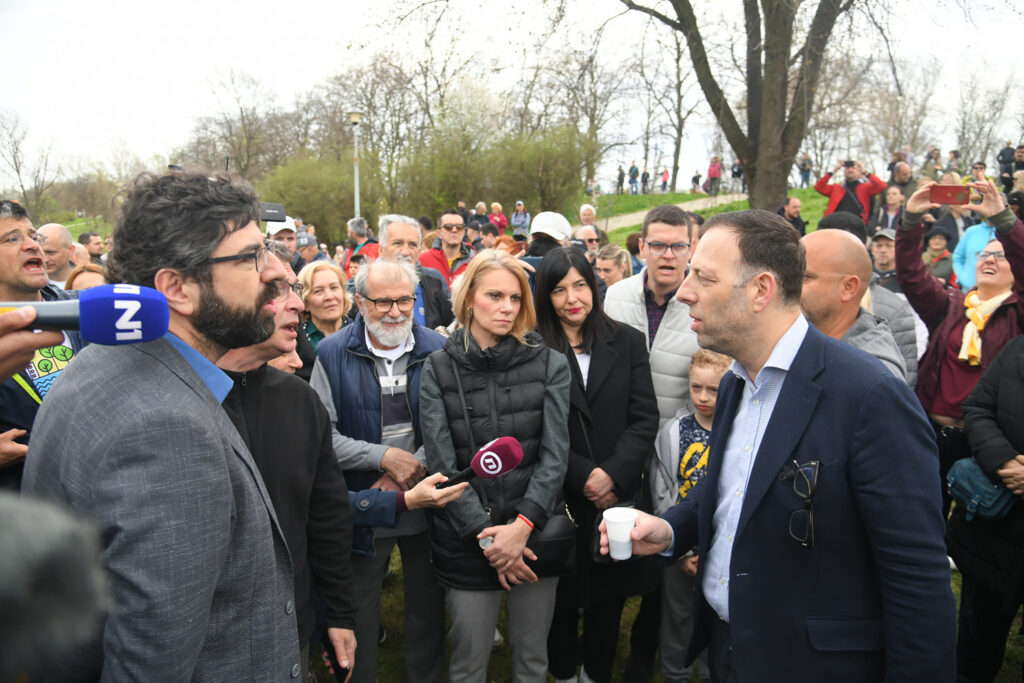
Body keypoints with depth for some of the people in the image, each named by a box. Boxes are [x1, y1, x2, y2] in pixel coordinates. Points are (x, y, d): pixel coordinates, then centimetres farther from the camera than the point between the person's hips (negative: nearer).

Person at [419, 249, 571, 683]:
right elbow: (441, 463, -7)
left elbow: (555, 453, -6)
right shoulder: (439, 369, -2)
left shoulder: (550, 364, -1)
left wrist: (523, 525, -16)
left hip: (536, 533, 1)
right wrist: (485, 535, -12)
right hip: (466, 542, 0)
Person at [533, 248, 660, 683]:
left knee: (609, 597, 14)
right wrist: (584, 477, -14)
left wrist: (613, 475, -14)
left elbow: (644, 419, -2)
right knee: (563, 596, 12)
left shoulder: (627, 342, 3)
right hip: (560, 499, -2)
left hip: (618, 496, 2)